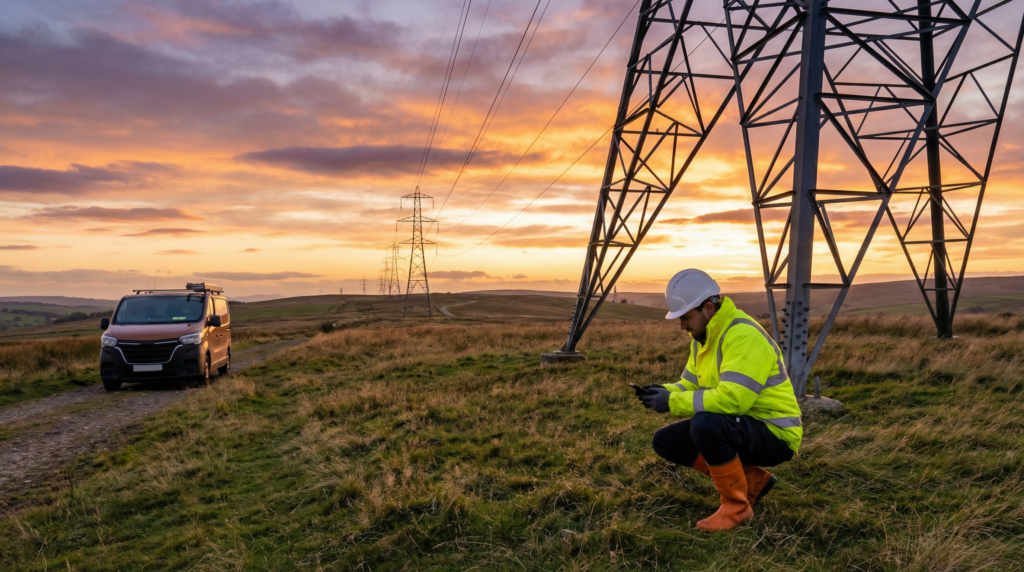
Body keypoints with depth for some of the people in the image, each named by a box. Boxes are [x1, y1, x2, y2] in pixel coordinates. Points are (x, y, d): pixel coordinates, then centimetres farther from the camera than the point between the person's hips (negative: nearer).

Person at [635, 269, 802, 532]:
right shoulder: (703, 337, 7)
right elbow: (690, 385, 12)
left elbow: (732, 399, -34)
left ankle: (736, 505, -12)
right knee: (666, 441, 0)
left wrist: (673, 401, -27)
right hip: (741, 428, 10)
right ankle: (752, 480, 8)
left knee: (705, 424, -35)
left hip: (775, 434, -9)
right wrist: (664, 393, -10)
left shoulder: (744, 335, -24)